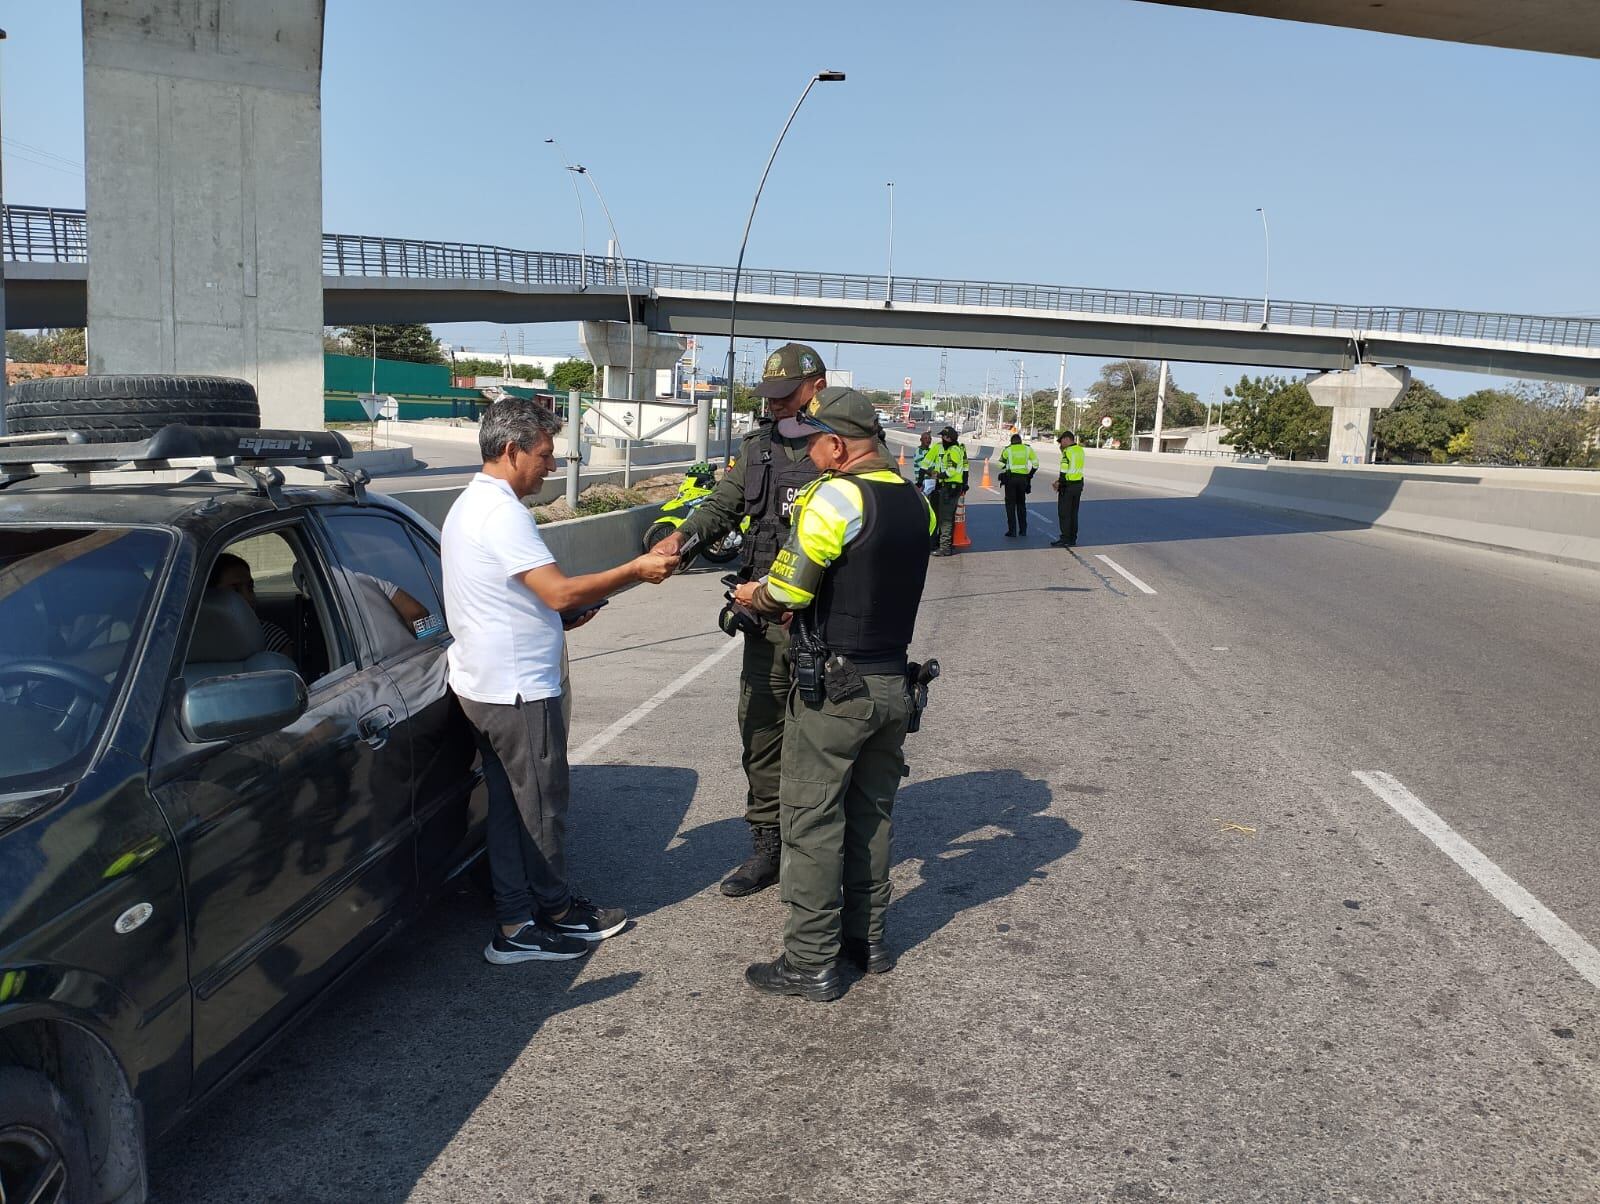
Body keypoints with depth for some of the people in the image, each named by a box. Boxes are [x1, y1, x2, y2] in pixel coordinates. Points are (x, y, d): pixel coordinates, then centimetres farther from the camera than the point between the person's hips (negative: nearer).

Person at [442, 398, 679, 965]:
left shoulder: (472, 504, 14)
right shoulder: (502, 513, -20)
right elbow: (560, 592, -26)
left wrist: (562, 617, 11)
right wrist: (637, 570, -18)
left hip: (485, 683, 10)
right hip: (519, 689, -10)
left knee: (508, 804, 14)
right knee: (541, 806, 4)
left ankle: (516, 920, 23)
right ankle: (552, 913, 19)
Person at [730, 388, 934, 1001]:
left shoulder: (837, 497, -18)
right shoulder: (914, 500, 6)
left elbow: (785, 592, -16)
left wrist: (752, 596, 6)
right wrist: (772, 592, 12)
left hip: (835, 688, -8)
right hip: (894, 683, 8)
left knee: (812, 822, 2)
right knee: (871, 812, 18)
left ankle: (811, 963, 10)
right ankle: (866, 938, 30)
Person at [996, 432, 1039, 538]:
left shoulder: (1007, 449, 2)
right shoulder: (1027, 449, 7)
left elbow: (1001, 465, 1)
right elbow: (1035, 464, 8)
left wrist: (1003, 478, 14)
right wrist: (1030, 475, 18)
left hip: (1010, 478, -3)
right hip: (1023, 478, 3)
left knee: (1010, 504, 3)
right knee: (1021, 504, 16)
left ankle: (1012, 530, -2)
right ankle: (1023, 529, 18)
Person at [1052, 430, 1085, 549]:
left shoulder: (1068, 451, -17)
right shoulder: (1080, 450, 9)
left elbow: (1066, 471, -19)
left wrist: (1059, 482, -10)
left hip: (1068, 485, -9)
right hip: (1078, 484, 9)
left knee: (1064, 513, -2)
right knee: (1073, 513, 14)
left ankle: (1065, 539, -3)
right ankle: (1073, 538, 18)